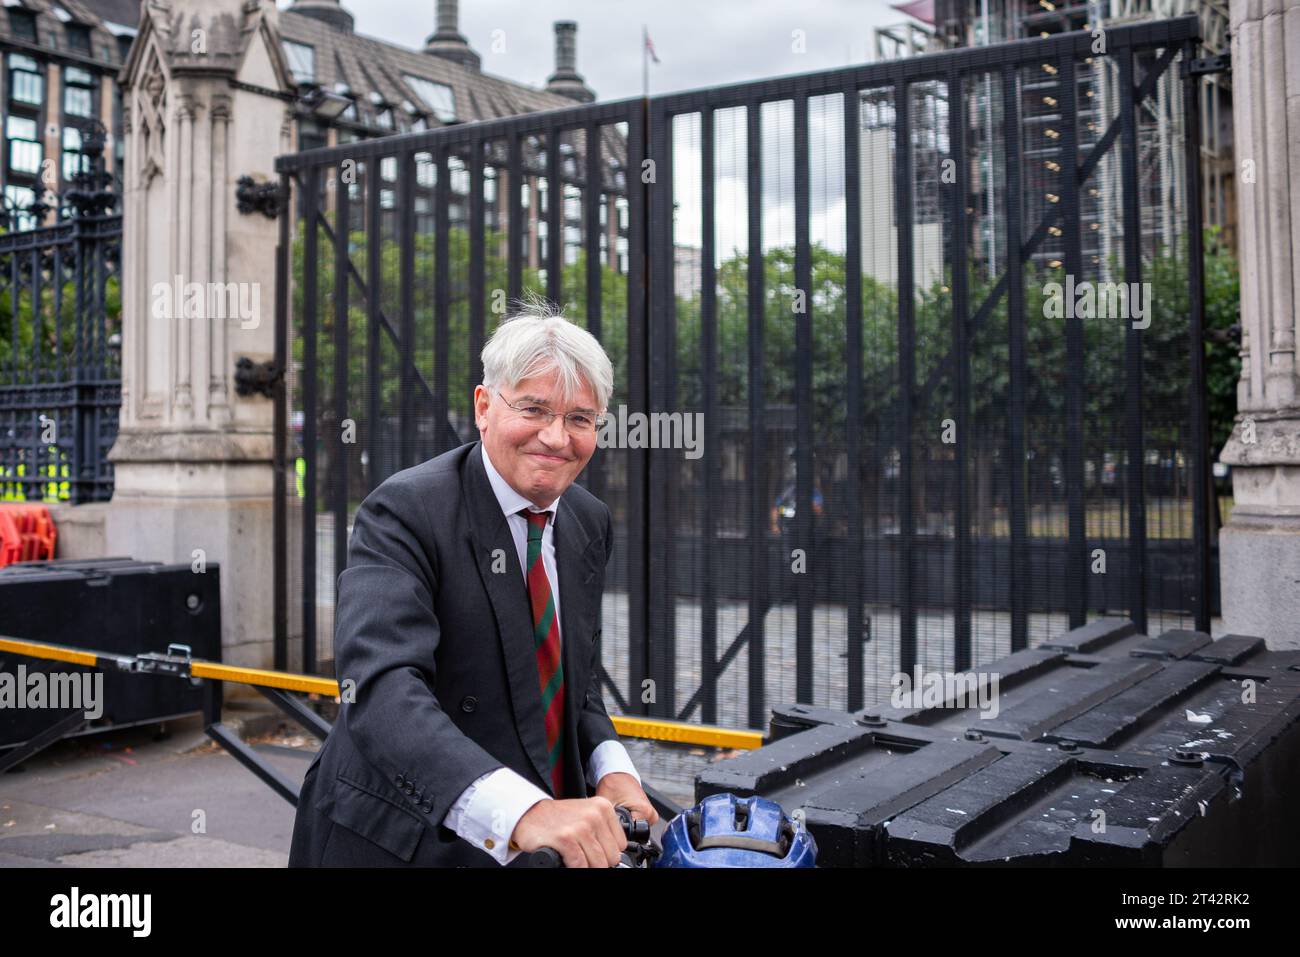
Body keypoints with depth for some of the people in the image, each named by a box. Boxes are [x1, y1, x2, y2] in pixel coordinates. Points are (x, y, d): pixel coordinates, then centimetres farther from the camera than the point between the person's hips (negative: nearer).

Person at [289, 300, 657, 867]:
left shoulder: (591, 522, 1)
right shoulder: (405, 512, -20)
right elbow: (381, 689, -33)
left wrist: (610, 763, -9)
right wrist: (521, 812, -46)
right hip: (401, 841, -5)